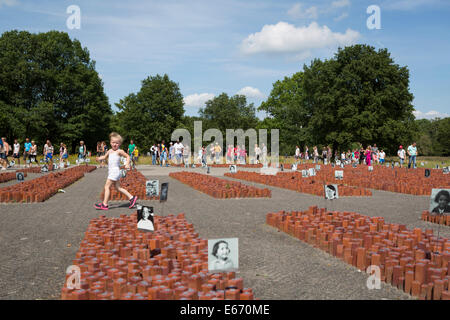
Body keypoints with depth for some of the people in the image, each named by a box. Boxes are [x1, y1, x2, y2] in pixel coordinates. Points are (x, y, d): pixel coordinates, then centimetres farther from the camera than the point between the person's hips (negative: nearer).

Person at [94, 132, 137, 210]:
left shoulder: (119, 151, -8)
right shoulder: (110, 151, 14)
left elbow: (127, 156, -5)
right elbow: (105, 157, 26)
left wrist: (127, 164, -20)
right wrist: (99, 158, 7)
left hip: (115, 171, -8)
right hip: (111, 171, 9)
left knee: (107, 186, -7)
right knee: (118, 187, 12)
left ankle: (104, 204, -2)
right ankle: (131, 198, 18)